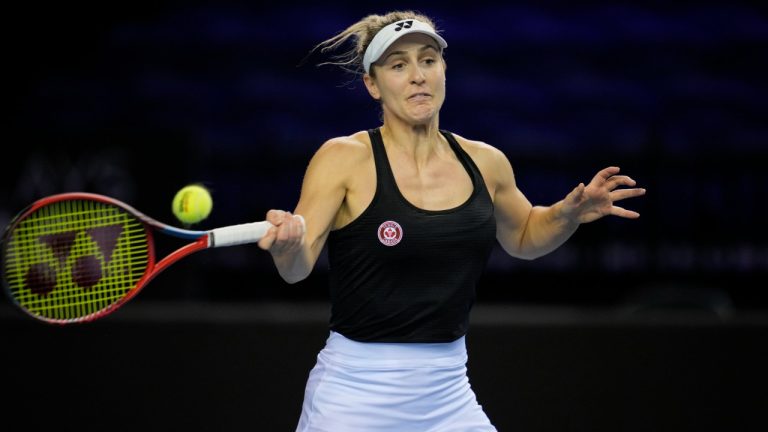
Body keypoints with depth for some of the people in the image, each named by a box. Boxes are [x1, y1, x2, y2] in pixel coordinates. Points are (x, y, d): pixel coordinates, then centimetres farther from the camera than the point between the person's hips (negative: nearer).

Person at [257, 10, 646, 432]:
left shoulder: (485, 163, 5)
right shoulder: (343, 159, -9)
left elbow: (524, 237, 23)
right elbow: (297, 268, -16)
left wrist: (570, 213, 3)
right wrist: (288, 243, -39)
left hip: (449, 394, 4)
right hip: (356, 393, -4)